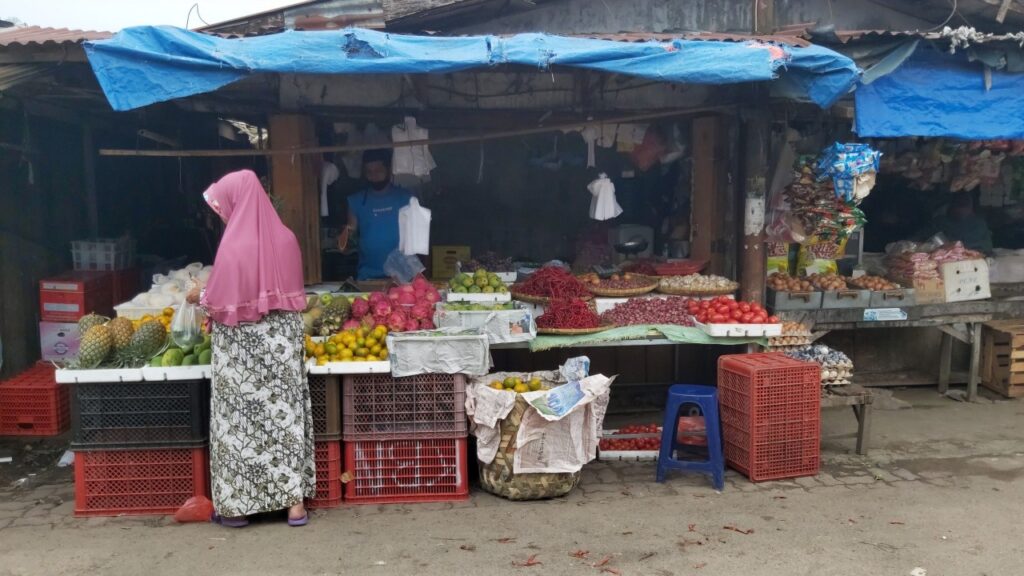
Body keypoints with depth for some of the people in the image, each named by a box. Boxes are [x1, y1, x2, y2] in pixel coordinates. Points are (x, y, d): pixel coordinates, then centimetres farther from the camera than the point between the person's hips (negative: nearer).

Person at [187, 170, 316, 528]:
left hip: (242, 350, -5)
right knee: (285, 413, 10)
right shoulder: (285, 238, 1)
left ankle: (237, 504, 17)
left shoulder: (233, 245, -16)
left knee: (241, 421, 7)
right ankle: (294, 501, 14)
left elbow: (220, 305, -14)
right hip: (281, 344, 5)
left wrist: (200, 297, 5)